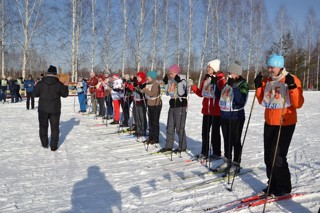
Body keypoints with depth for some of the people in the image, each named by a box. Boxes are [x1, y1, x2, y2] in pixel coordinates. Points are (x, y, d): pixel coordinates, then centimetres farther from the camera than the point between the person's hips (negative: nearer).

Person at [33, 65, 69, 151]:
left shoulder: (40, 83, -6)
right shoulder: (59, 84, -8)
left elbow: (35, 94, 4)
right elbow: (65, 94, 3)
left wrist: (37, 86, 22)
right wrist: (65, 86, 20)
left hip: (43, 109, 1)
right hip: (55, 109, -1)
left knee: (43, 126, 17)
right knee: (54, 127, 8)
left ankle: (44, 143, 23)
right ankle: (53, 146, 8)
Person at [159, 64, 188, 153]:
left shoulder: (182, 81, -11)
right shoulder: (171, 81, 11)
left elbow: (181, 93, -21)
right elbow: (167, 93, 13)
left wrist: (179, 82, -25)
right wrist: (166, 83, 6)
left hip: (180, 106, -8)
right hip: (172, 106, 8)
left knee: (180, 128, -4)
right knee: (170, 127, 11)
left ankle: (182, 147, 8)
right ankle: (168, 146, 20)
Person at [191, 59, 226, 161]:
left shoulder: (220, 79, -8)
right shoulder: (205, 79, 11)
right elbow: (201, 93, 14)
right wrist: (194, 87, 0)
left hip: (216, 111, -6)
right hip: (206, 110, 6)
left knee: (215, 132, 4)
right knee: (205, 131, 10)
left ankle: (217, 153, 18)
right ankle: (204, 152, 20)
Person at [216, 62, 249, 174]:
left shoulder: (243, 85, -9)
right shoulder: (228, 83, 11)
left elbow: (240, 101, -23)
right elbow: (221, 97, 22)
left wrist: (234, 86, -26)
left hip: (236, 117, -7)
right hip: (224, 116, 7)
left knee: (235, 141, 1)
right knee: (227, 140, 14)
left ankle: (236, 164, 11)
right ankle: (227, 161, 26)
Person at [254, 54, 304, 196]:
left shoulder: (292, 80, -9)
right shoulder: (267, 81, 8)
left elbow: (298, 104, -15)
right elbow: (262, 101, 14)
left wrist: (292, 87, -27)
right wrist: (258, 87, 2)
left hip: (285, 124, -6)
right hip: (269, 123, 6)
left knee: (277, 157, -7)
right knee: (268, 156, 10)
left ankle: (284, 188, 12)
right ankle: (273, 185, 25)